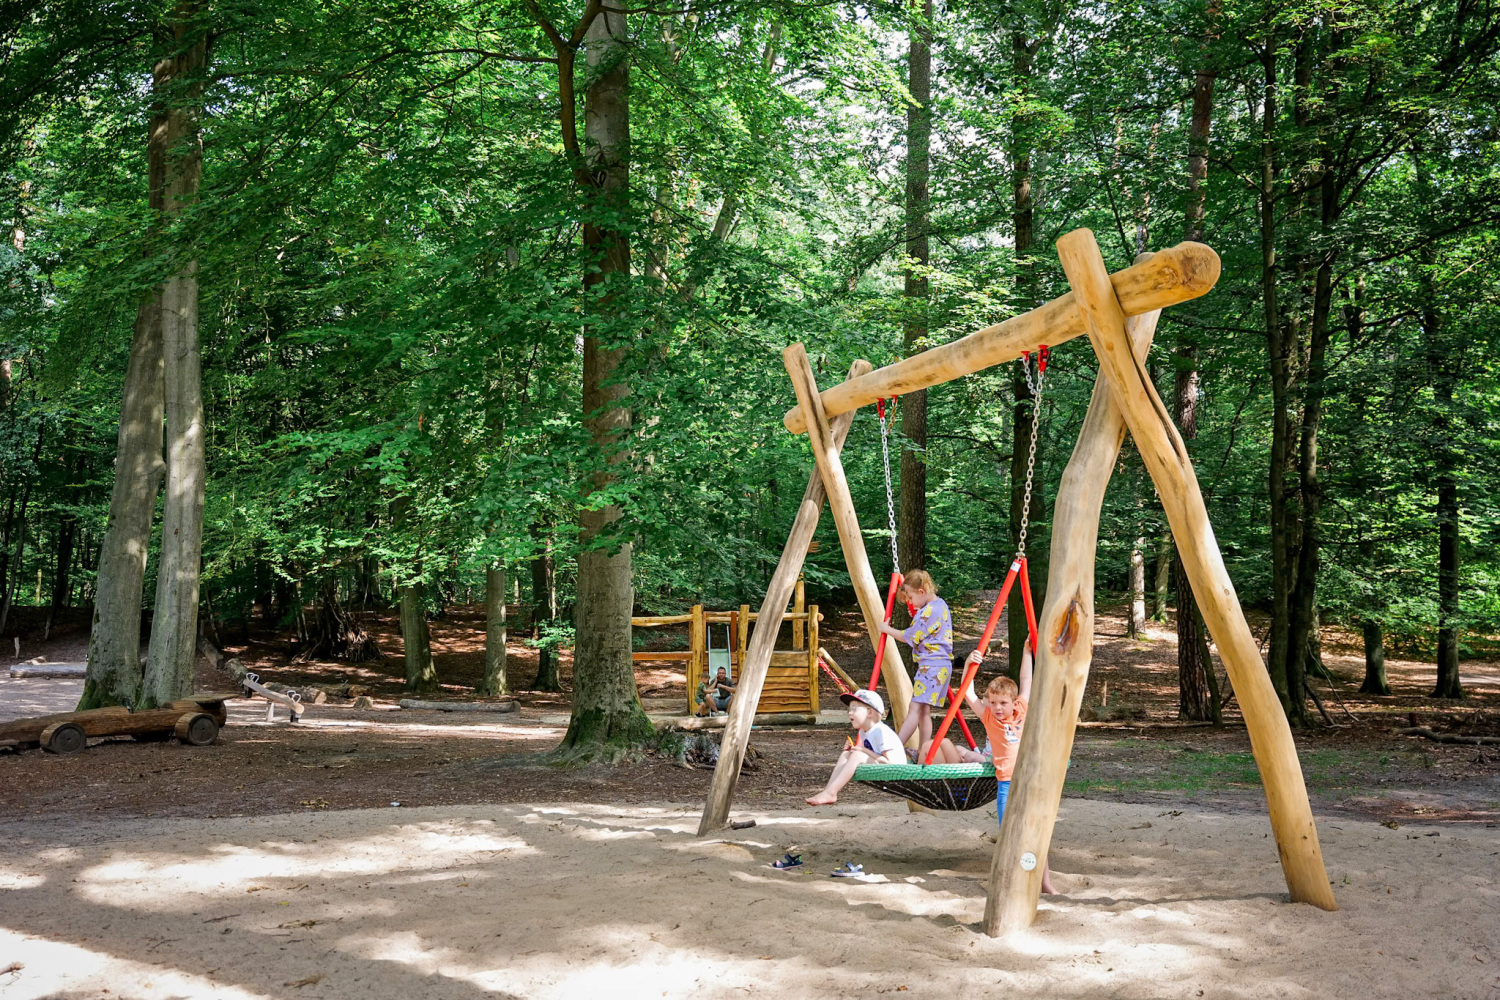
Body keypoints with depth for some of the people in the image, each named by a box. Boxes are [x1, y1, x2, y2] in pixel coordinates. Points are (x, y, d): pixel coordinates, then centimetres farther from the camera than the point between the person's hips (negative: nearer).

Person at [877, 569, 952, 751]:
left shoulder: (929, 611, -15)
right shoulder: (941, 605, 15)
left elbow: (910, 638, -10)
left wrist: (888, 629, 2)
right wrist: (917, 617, 17)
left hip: (932, 666, -10)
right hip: (941, 665, 10)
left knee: (916, 708, -13)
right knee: (924, 710, 8)